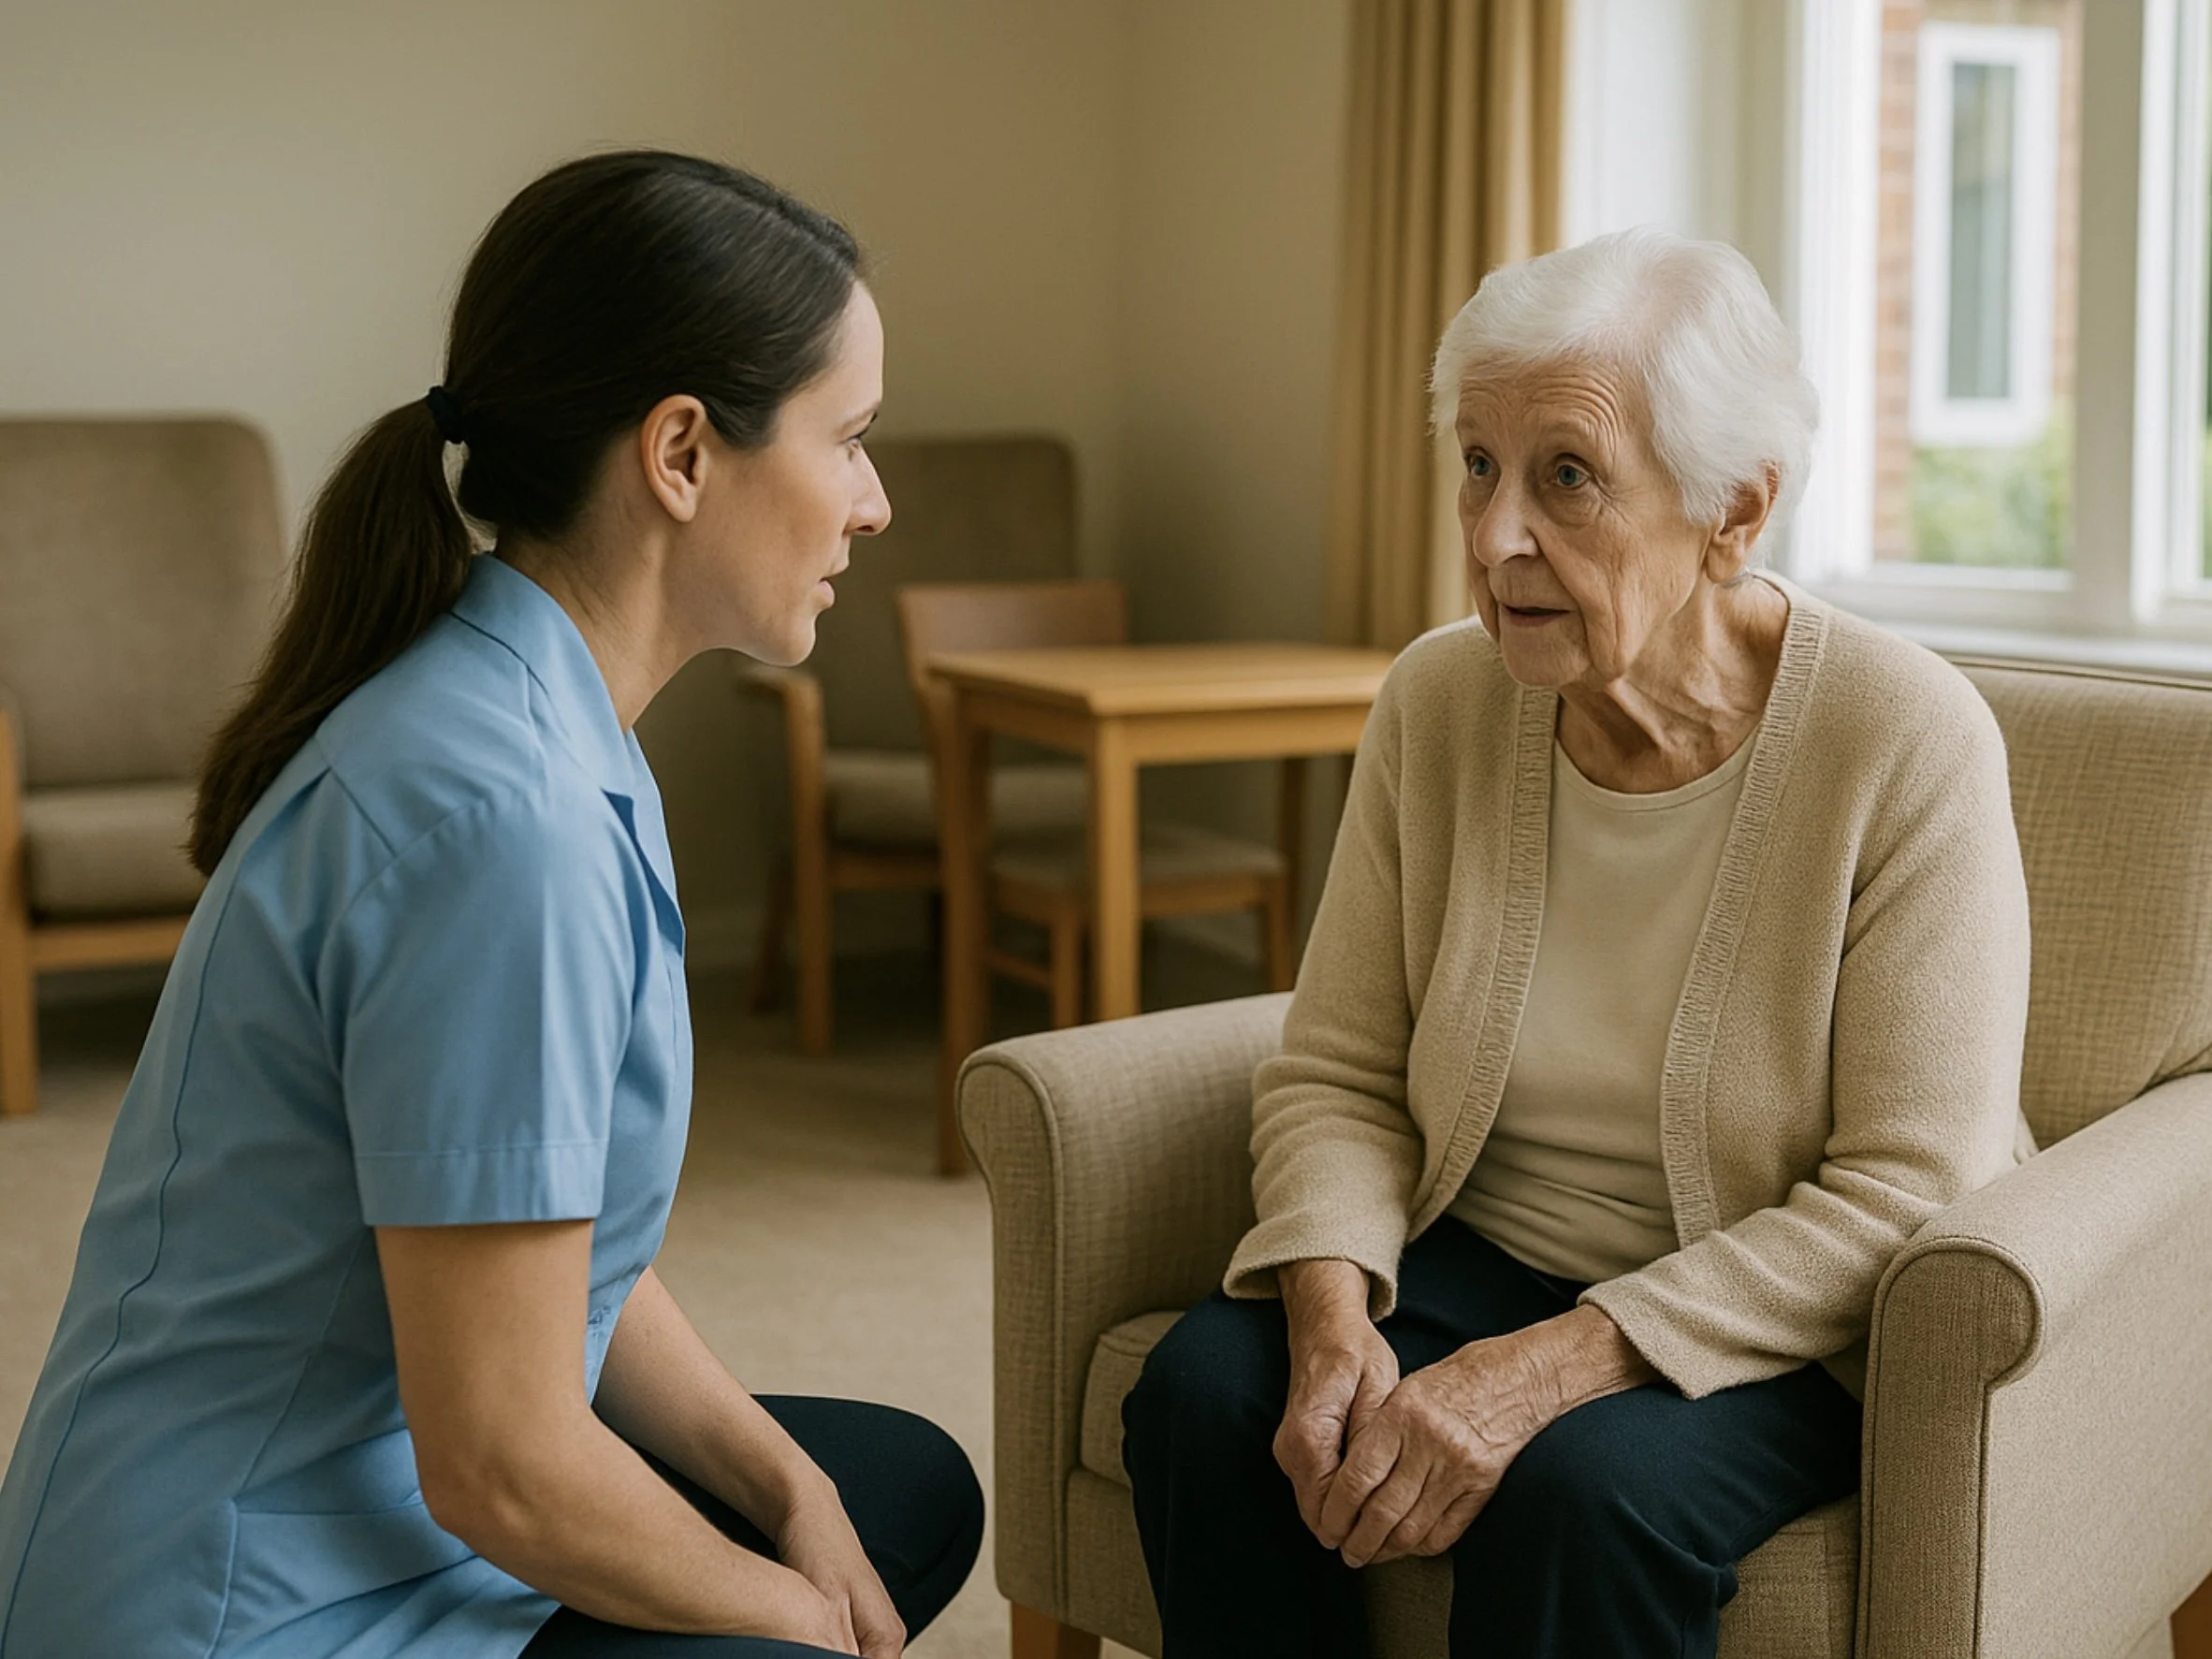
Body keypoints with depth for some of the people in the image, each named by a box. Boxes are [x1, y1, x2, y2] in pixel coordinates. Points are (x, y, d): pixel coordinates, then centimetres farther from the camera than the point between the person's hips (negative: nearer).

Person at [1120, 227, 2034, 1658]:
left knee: (1583, 1485, -34)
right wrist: (1335, 1319, -20)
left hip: (1792, 1327, -4)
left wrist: (1553, 1366, -26)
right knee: (1205, 1393, -22)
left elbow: (1905, 1192, -18)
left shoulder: (1906, 741, -17)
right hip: (1489, 1259, 4)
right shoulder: (1441, 701, -4)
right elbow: (1337, 1074, 1)